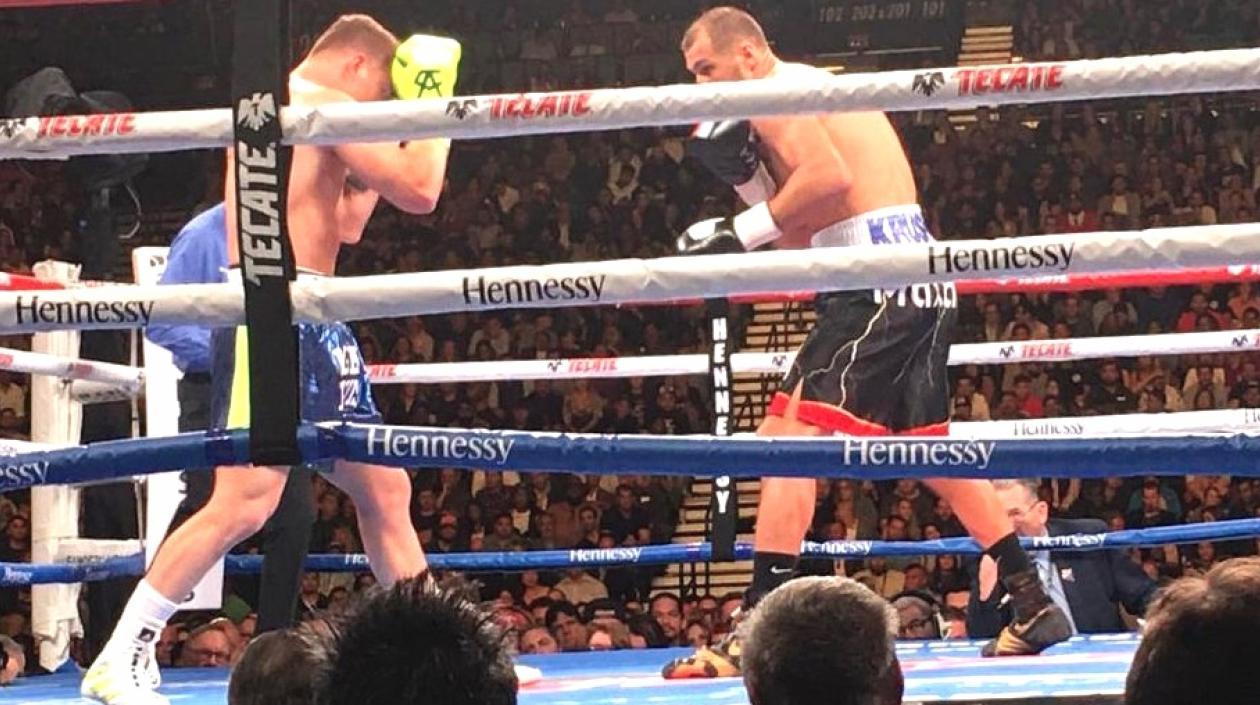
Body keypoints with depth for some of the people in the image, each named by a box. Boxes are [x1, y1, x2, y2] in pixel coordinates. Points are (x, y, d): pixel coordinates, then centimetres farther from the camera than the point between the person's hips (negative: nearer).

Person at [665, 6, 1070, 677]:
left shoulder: (776, 92, -4)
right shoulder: (810, 92, 25)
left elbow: (831, 176, -22)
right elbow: (809, 234, 21)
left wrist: (741, 231, -15)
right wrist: (745, 172, 10)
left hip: (877, 277, -11)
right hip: (918, 281, 11)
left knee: (789, 433, -14)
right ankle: (1034, 607, 25)